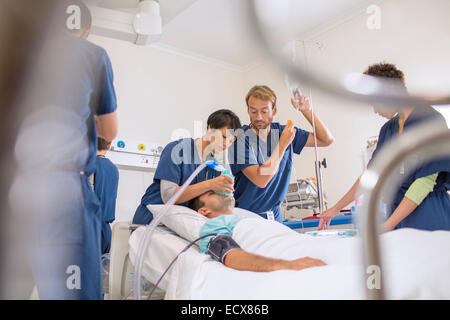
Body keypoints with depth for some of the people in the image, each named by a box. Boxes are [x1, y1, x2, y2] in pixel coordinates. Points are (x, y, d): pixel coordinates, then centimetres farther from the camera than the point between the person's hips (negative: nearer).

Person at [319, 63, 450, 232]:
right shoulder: (388, 129, 12)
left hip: (429, 212, -5)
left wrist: (389, 224, -21)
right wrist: (336, 208, 10)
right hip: (399, 207, 5)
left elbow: (426, 180, -16)